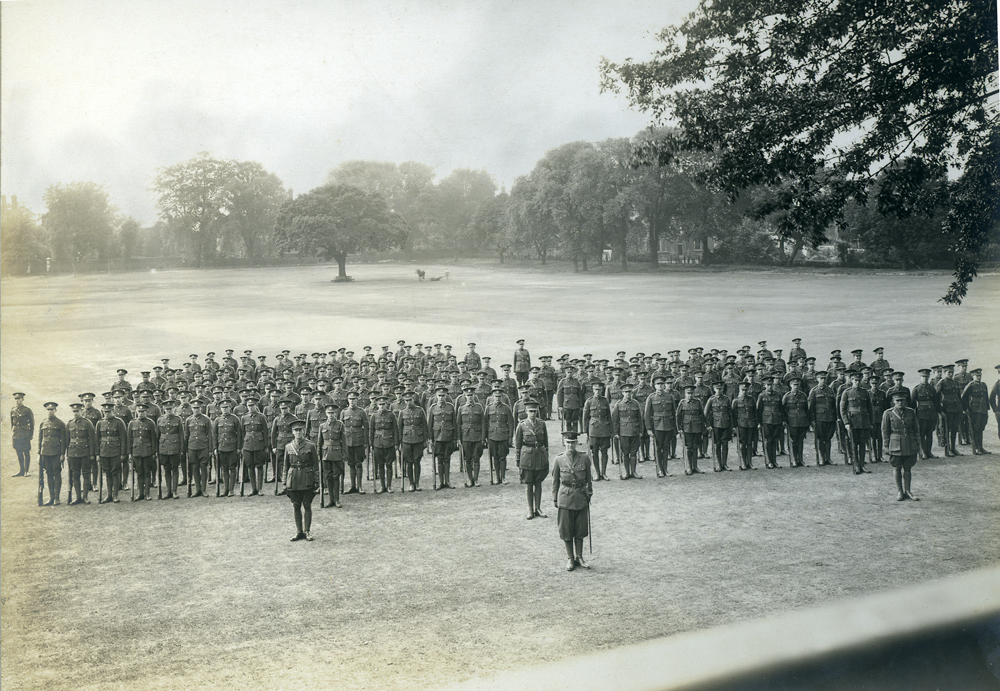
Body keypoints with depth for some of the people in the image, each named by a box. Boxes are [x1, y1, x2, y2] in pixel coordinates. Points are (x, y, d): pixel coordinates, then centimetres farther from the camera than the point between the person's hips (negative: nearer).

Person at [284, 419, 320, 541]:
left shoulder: (310, 446, 0)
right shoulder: (288, 447, 7)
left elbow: (316, 465, 1)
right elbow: (286, 465, 12)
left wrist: (316, 481, -3)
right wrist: (285, 483, 8)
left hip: (307, 479, -2)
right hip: (293, 480, 2)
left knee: (307, 506, 2)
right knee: (296, 507, 7)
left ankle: (307, 532, 10)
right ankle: (299, 532, 15)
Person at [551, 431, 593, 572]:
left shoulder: (584, 458, -1)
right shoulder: (558, 460, -3)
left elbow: (588, 479, 10)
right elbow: (555, 481, 6)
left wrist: (589, 493, 9)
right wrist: (555, 500, 6)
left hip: (581, 498, 1)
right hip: (565, 498, -1)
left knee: (580, 530, 9)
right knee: (566, 530, 5)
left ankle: (579, 557, 23)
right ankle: (570, 559, 19)